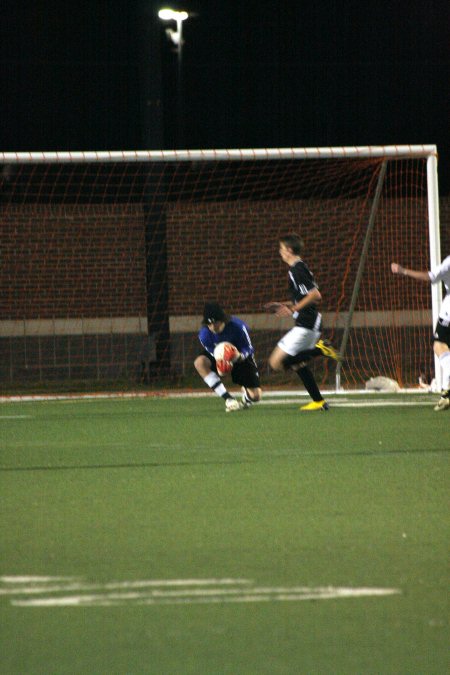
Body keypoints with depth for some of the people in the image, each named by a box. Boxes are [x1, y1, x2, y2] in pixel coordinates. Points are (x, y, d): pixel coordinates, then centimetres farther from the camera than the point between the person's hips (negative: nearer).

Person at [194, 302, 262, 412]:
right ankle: (228, 399, -29)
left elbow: (248, 348, -23)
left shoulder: (237, 326, -35)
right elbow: (212, 351, -17)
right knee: (200, 362, -34)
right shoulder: (204, 334, -28)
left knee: (255, 397, -8)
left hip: (242, 357, -2)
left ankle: (246, 392, 38)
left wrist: (239, 356, -46)